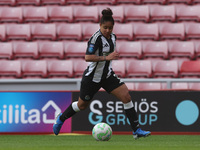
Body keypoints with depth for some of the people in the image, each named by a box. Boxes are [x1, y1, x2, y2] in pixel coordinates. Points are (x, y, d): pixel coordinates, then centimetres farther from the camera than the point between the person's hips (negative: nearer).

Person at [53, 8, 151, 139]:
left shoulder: (113, 37, 3)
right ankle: (61, 119, 41)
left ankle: (136, 130, -10)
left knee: (126, 96, -12)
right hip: (92, 77, -6)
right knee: (82, 105, 11)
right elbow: (87, 57, -30)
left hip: (107, 75, 6)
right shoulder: (96, 38, -21)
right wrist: (106, 57, -34)